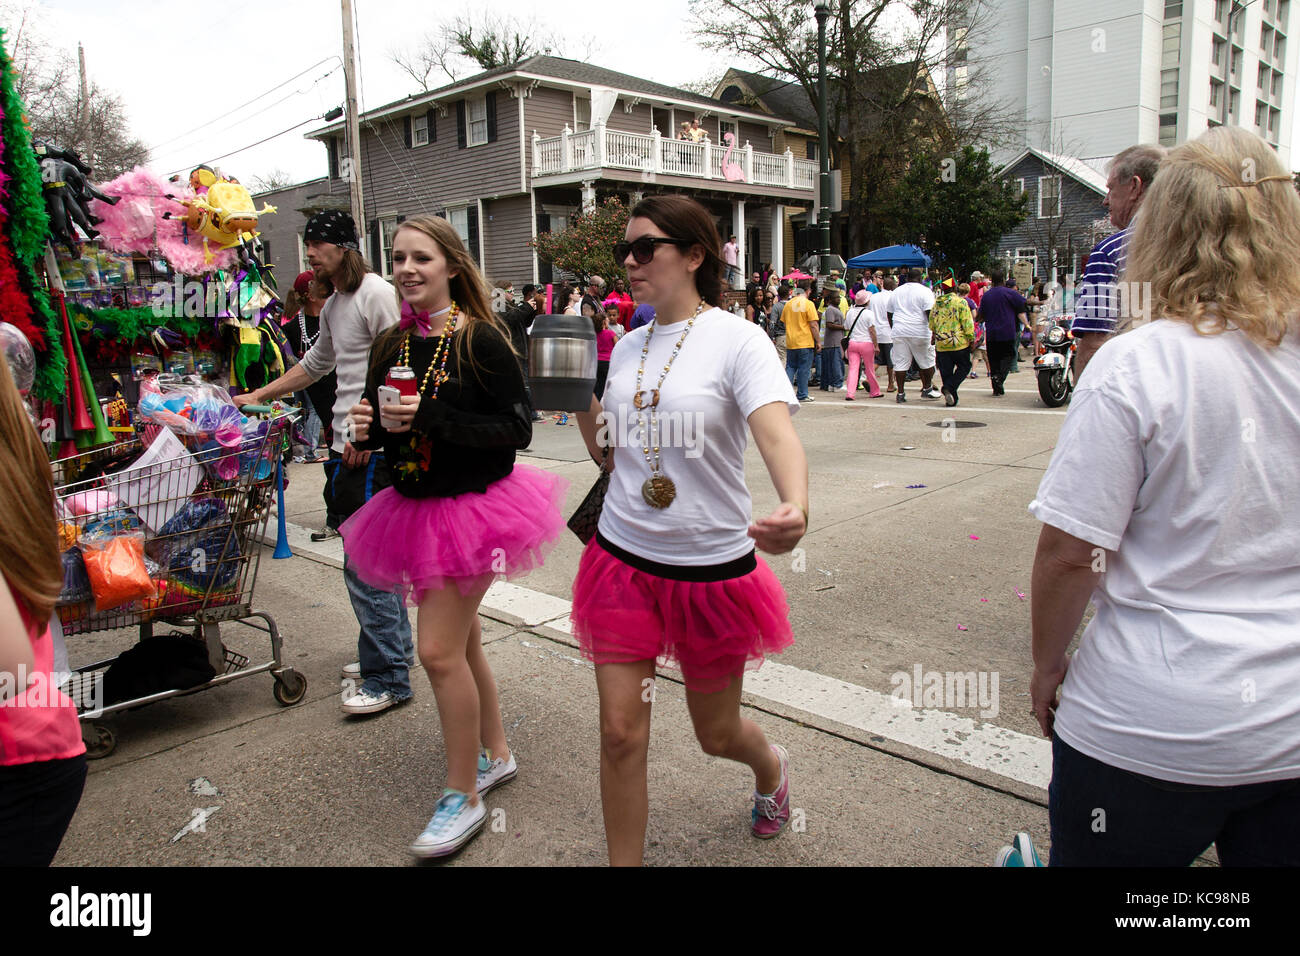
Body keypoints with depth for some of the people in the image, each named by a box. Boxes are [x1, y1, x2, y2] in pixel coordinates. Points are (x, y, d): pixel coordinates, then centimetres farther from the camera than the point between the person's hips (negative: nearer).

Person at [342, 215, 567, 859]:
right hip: (414, 507, 7)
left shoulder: (481, 340, -13)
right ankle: (495, 755, 36)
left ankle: (462, 797, 9)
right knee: (461, 641, 17)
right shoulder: (391, 346, 6)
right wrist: (373, 426, -8)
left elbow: (517, 430, -17)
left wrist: (429, 417, -25)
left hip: (472, 507, -7)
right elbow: (387, 432, 15)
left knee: (439, 650, -9)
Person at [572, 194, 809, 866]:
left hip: (712, 567, -4)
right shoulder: (628, 347, 6)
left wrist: (795, 508, -48)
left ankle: (770, 765, 51)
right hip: (622, 559, 4)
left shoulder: (737, 341, -11)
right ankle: (624, 863, 22)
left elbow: (778, 434, -28)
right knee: (621, 733, 1)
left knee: (716, 735, 15)